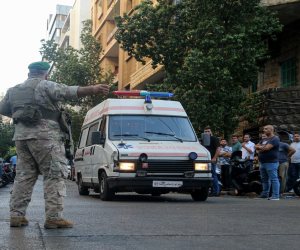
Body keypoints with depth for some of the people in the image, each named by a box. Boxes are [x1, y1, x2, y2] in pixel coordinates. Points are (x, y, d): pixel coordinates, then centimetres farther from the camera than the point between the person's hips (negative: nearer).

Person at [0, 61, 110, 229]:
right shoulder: (46, 86, -2)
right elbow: (69, 92, -16)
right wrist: (92, 90, -26)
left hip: (21, 136, 7)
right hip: (45, 136, -7)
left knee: (24, 175, 13)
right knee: (55, 176, -5)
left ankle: (16, 215, 11)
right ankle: (54, 217, -12)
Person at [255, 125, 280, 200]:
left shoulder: (275, 139, -8)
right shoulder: (264, 140, 21)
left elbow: (267, 148, -19)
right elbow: (256, 146, 12)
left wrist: (260, 147, -1)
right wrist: (263, 147, -7)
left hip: (271, 162, -9)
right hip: (263, 162, 9)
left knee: (274, 179, -8)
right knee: (264, 179, 14)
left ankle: (276, 196, -9)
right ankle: (265, 194, 22)